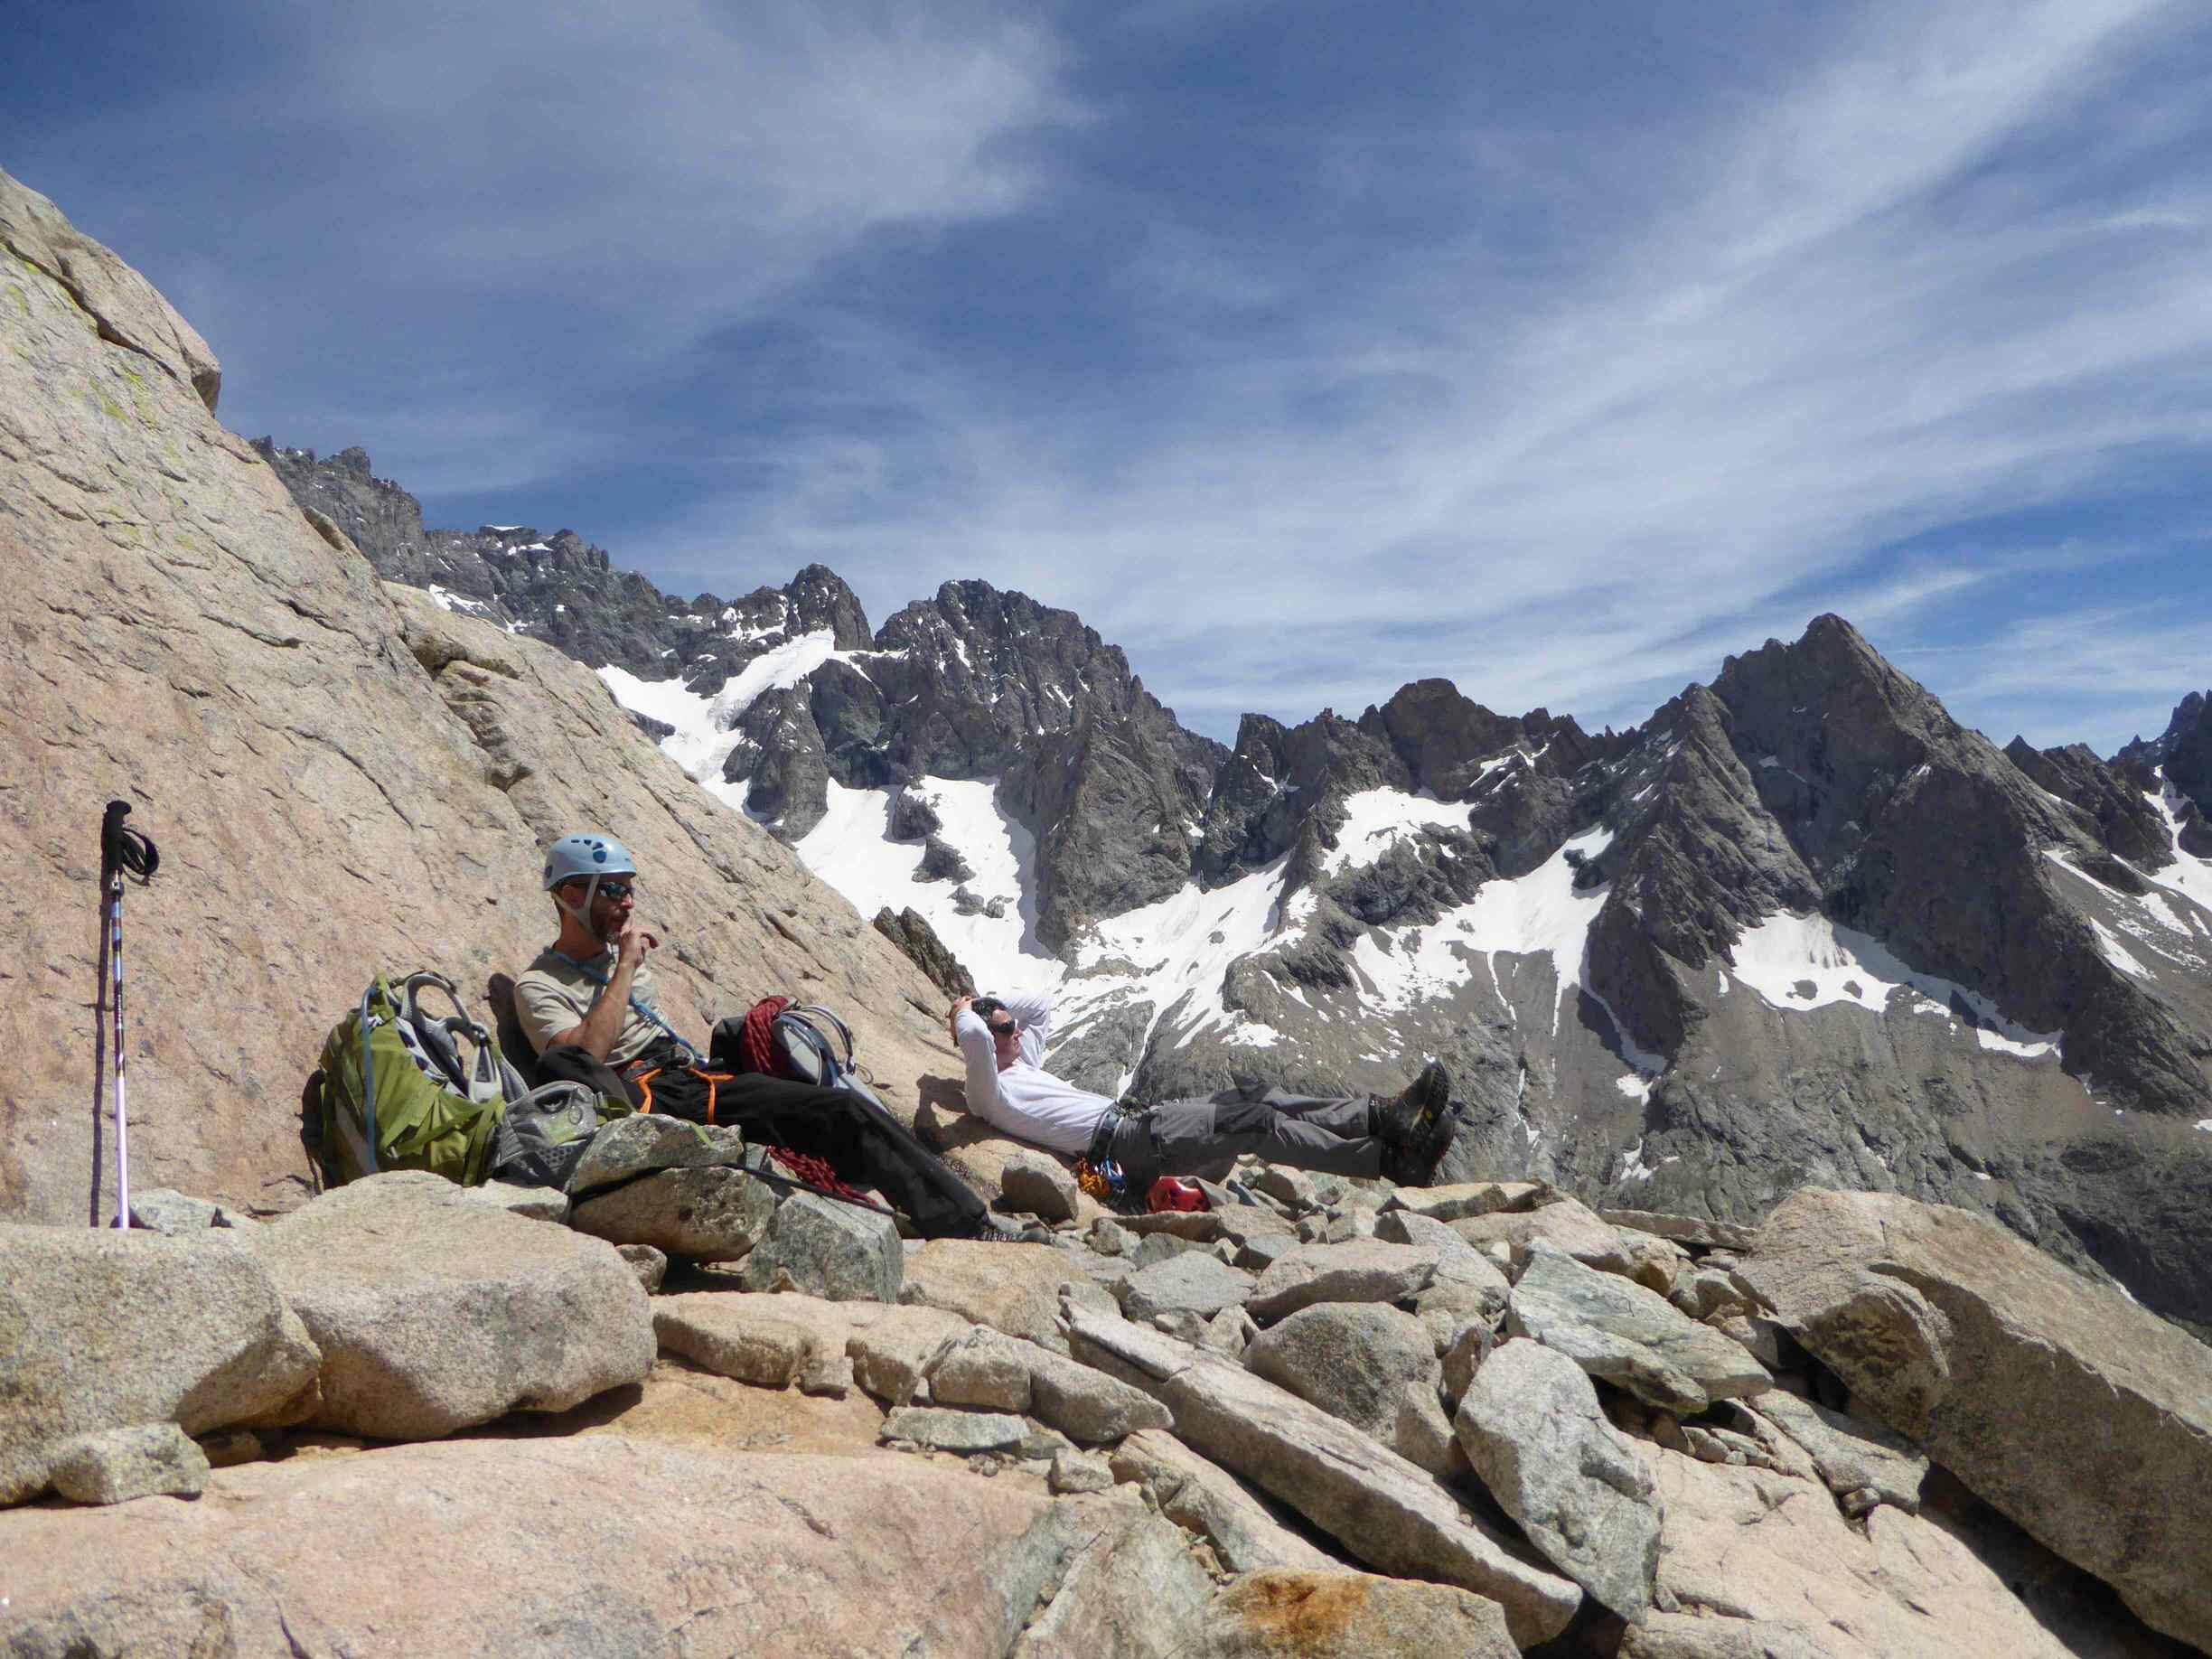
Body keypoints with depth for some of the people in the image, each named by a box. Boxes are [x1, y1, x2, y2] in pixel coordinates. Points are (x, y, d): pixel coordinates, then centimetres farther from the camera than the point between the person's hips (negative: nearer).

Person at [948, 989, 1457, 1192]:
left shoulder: (1021, 1065, 23)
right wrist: (966, 1013, -4)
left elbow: (1041, 1006, 35)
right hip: (1126, 1144, -11)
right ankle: (1394, 1159, -21)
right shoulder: (987, 1093, -4)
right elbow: (974, 1038, -26)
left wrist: (983, 1003, 26)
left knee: (1265, 1107, -2)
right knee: (1258, 1126, -18)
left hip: (1134, 1119, 11)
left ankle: (1384, 1114, -6)